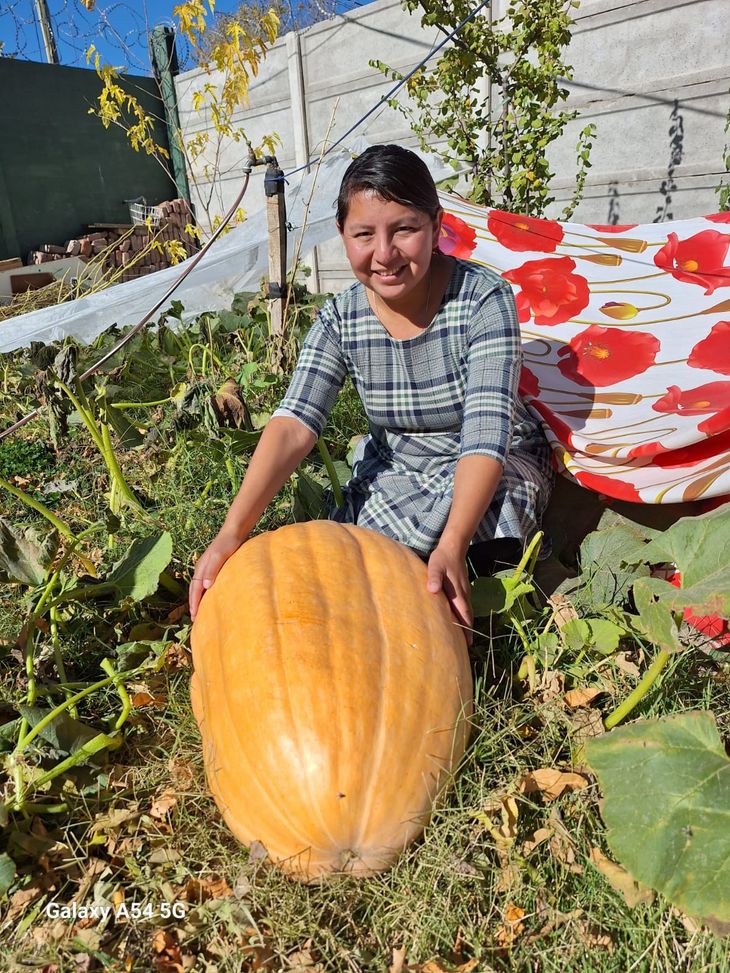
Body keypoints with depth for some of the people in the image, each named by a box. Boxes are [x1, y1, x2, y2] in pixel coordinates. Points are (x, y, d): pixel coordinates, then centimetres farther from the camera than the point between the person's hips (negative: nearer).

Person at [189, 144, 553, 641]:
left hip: (498, 469, -2)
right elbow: (294, 424, -23)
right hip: (392, 470, 3)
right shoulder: (340, 319, -11)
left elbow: (486, 436, -29)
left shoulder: (485, 299, -21)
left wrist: (452, 546, -45)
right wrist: (232, 532, -36)